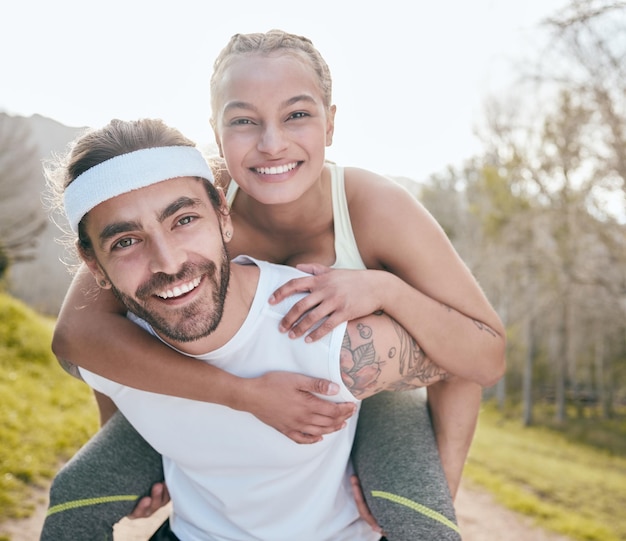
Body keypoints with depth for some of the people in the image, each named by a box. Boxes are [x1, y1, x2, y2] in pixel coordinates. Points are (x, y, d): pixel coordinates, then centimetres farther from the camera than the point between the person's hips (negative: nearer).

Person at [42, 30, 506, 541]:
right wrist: (247, 392, -39)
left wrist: (385, 288, -42)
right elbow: (76, 330, -36)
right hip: (238, 380, 1)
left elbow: (487, 359, -24)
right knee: (76, 496, -5)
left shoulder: (379, 208, -30)